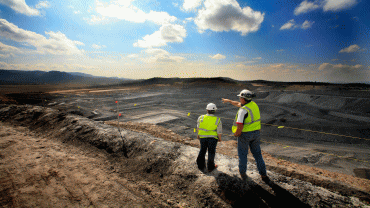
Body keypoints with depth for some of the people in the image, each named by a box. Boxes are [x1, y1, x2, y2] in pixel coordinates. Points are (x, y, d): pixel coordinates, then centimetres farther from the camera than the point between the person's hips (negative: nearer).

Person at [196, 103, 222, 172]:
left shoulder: (201, 118, -13)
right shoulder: (217, 120, -16)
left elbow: (198, 127, -1)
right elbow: (219, 132, -10)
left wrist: (198, 134, 16)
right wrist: (219, 138, 8)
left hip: (202, 137, 2)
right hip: (212, 137, -2)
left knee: (202, 151, 19)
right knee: (211, 151, 14)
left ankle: (201, 166, 30)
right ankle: (210, 167, 27)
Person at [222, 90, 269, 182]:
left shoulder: (243, 110, -24)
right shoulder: (253, 104, 3)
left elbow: (240, 126, -28)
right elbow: (239, 104, 19)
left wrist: (236, 134, -9)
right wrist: (229, 101, 28)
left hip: (244, 134, -6)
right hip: (255, 133, 7)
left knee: (243, 154, 14)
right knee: (257, 154, 17)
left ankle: (242, 173, 29)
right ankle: (263, 175, 21)